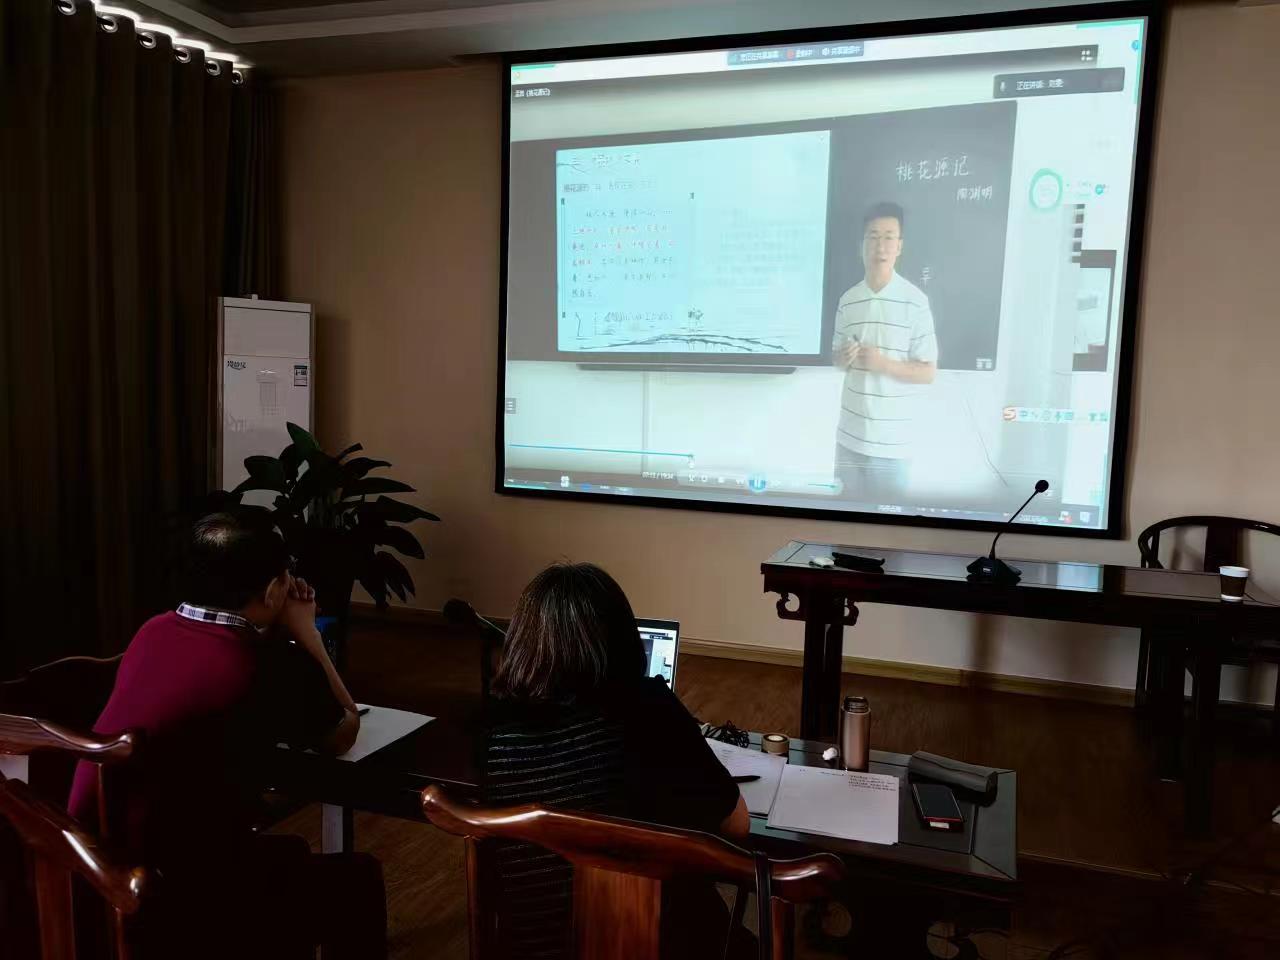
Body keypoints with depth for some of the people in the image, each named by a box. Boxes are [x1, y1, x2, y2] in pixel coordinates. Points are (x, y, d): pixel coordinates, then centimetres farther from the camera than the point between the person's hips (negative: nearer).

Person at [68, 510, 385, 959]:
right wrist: (305, 632, 4)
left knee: (288, 854, 27)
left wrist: (285, 634, 9)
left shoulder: (154, 632, 0)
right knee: (358, 879, 12)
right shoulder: (273, 666, -19)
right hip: (168, 907, -7)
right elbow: (344, 735, 2)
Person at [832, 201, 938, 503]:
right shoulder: (848, 300, 5)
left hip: (893, 440, -4)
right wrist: (844, 359, -7)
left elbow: (928, 372, -7)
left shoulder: (915, 301, -9)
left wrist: (883, 363, -20)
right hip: (850, 433, 4)